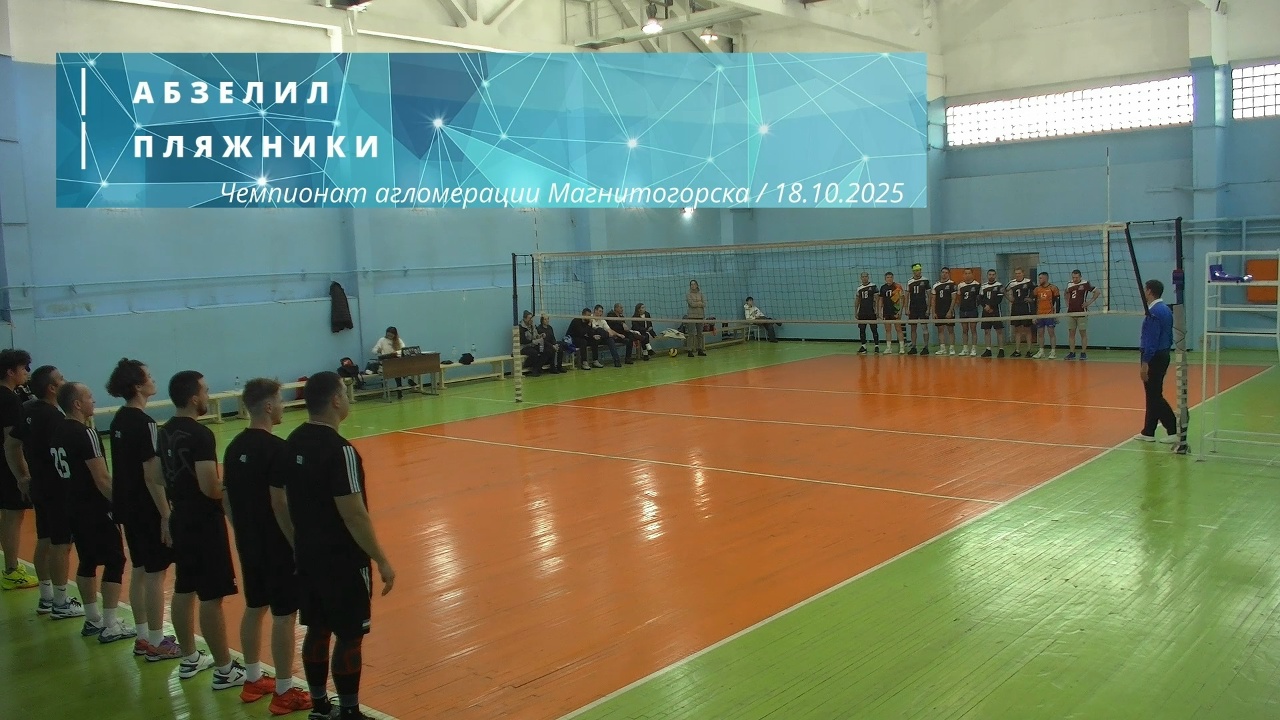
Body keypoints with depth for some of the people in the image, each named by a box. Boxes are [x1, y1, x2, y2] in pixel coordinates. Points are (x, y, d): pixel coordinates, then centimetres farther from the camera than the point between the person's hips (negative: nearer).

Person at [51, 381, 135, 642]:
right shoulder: (85, 433, -20)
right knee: (114, 561, -1)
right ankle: (110, 625, 1)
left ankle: (92, 620, 26)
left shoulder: (57, 432, 7)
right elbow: (102, 479, -21)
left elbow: (69, 471, 15)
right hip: (96, 508, -9)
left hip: (74, 507, 9)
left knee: (87, 561, 17)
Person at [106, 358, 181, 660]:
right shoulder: (143, 423, -20)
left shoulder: (119, 419, 7)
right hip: (148, 510, -9)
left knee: (139, 572, 16)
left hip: (128, 507, 9)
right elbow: (151, 476, -22)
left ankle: (142, 638, 26)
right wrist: (166, 516, -18)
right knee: (155, 575, 1)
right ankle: (156, 643, 9)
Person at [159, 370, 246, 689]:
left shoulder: (166, 431, 7)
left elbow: (165, 478, 16)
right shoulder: (201, 435, -21)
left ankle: (190, 659, 30)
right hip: (204, 522, -9)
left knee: (184, 590, 17)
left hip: (180, 518, 9)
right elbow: (210, 488, -25)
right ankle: (225, 670, 5)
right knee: (211, 597, -3)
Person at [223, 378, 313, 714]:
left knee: (254, 609, 19)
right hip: (278, 546, -8)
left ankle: (253, 680, 31)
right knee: (284, 616, 1)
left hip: (248, 544, 8)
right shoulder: (276, 448, -20)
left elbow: (227, 500, 11)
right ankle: (284, 693, 9)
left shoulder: (235, 447, 4)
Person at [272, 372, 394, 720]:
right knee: (349, 636, 5)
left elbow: (278, 502, 9)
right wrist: (381, 561, -15)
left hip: (308, 556, 8)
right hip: (343, 560, -8)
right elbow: (353, 514, -23)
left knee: (317, 630, 18)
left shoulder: (292, 443, 2)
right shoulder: (340, 449, -23)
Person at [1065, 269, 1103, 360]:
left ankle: (1083, 353, 4)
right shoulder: (1069, 285, 9)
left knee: (1083, 333, -1)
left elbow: (1098, 292, -6)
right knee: (1071, 333, 4)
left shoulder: (1085, 284, -7)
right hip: (1071, 312, 5)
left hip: (1082, 313, -5)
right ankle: (1071, 353, 8)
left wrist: (1089, 302, -10)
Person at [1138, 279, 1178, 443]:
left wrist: (1145, 363, -22)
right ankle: (1148, 432, 19)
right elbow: (1169, 337, 17)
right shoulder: (1166, 310, 11)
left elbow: (1151, 341, -22)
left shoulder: (1154, 312, -18)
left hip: (1153, 357, -10)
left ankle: (1174, 430, -5)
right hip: (1163, 355, 10)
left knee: (1155, 396, -4)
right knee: (1153, 396, 13)